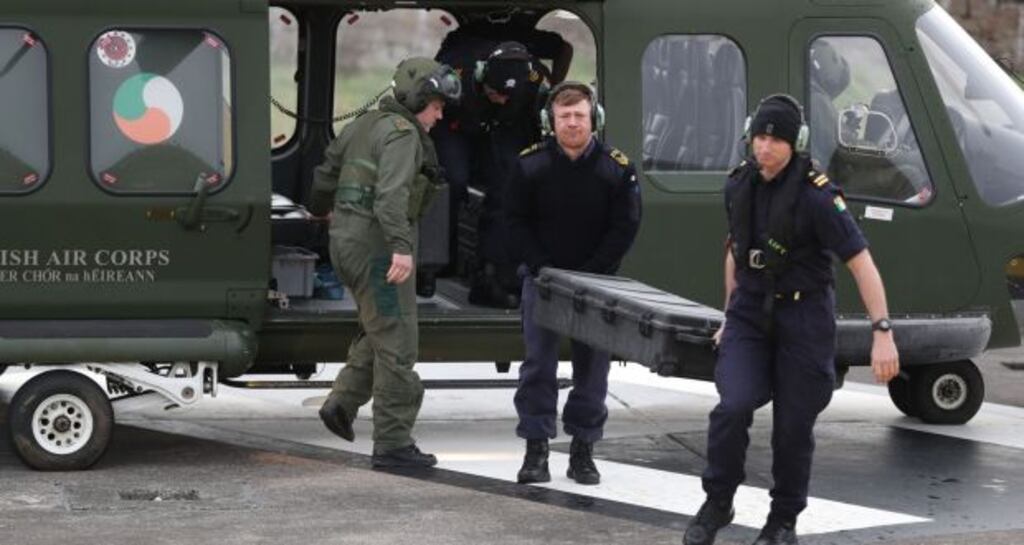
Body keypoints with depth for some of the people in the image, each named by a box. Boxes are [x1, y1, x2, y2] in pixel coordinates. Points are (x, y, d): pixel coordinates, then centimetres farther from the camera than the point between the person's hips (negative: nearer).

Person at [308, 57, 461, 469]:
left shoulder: (363, 126, 15)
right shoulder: (402, 134, -12)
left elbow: (327, 172, 27)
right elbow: (392, 191, -28)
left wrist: (321, 208, 48)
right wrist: (402, 247, -38)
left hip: (348, 241, 9)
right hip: (378, 245, -9)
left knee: (381, 330, 25)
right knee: (396, 342, -4)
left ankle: (342, 403, 16)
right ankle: (393, 444, -2)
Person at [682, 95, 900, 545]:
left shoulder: (816, 195, -16)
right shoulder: (740, 185, 2)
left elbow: (860, 262, -17)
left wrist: (882, 332, -22)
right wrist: (729, 317, 22)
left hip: (803, 317, -3)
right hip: (750, 311, 3)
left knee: (793, 424, 3)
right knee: (733, 407, -16)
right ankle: (717, 503, 2)